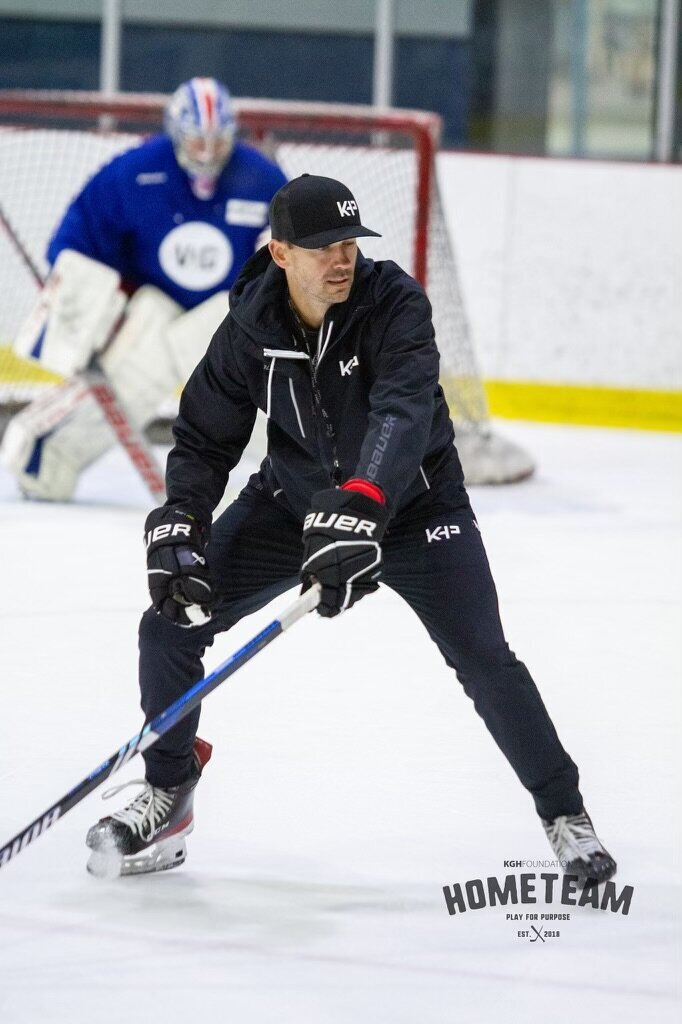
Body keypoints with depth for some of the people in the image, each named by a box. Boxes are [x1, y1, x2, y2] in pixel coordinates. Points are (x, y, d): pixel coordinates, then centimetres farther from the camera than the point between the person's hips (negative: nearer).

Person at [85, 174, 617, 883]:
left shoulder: (395, 303, -26)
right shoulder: (249, 328, -15)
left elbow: (403, 413, -42)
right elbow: (204, 440, -5)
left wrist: (358, 507, -57)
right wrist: (178, 527, -21)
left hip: (412, 504, -3)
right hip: (296, 499, 3)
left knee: (483, 661, -13)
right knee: (171, 624, -7)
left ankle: (564, 814, 7)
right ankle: (167, 794, 15)